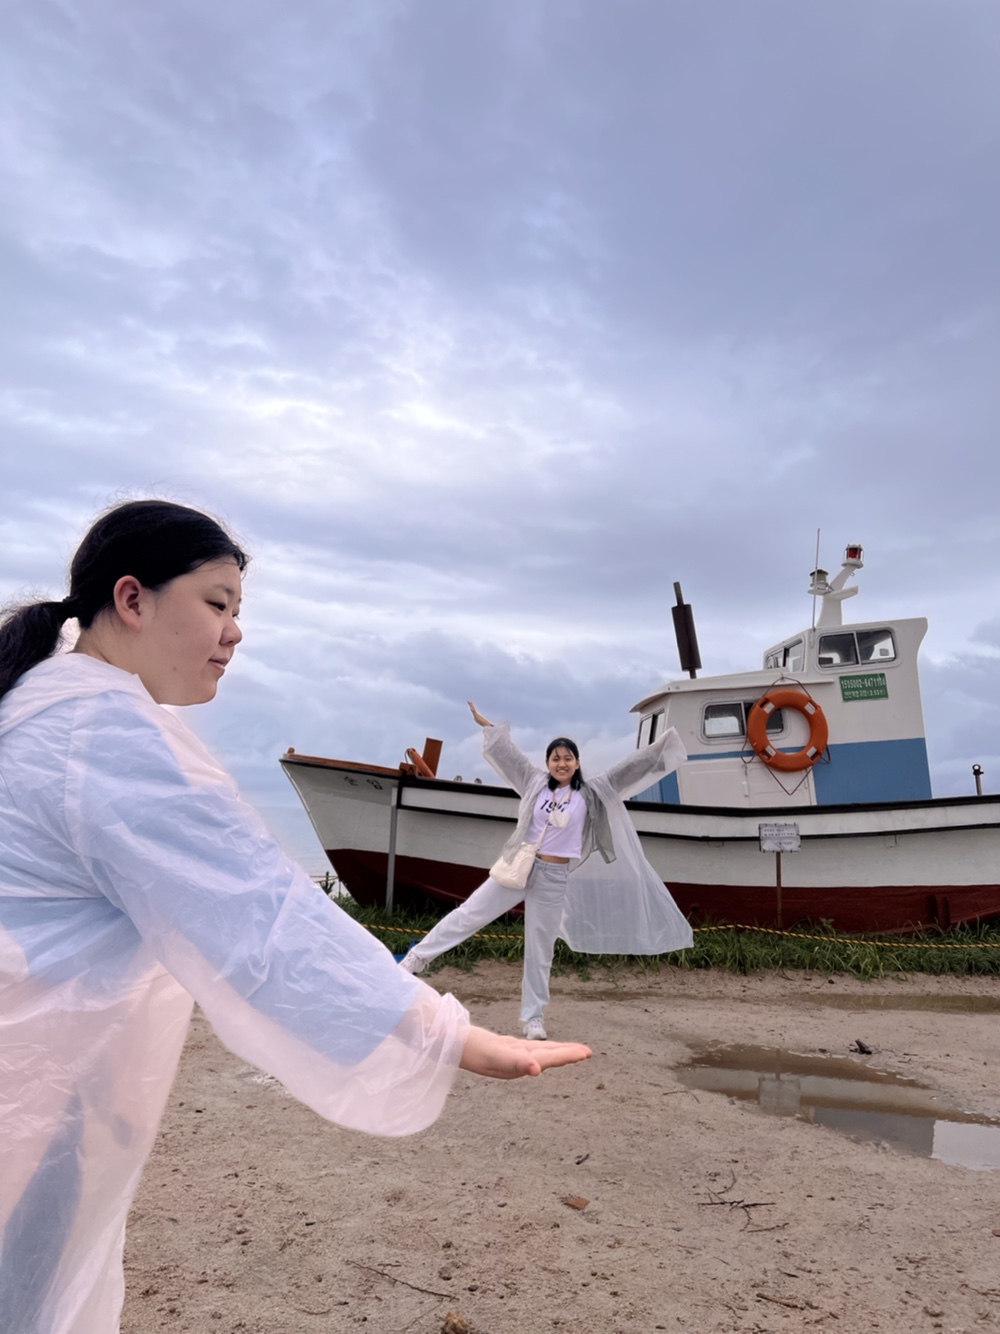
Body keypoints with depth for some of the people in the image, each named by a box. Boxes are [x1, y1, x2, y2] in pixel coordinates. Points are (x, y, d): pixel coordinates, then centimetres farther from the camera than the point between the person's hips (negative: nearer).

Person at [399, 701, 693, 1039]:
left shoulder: (590, 794, 1)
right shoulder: (535, 782, 3)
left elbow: (628, 769, -1)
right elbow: (509, 751, 12)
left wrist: (661, 744, -5)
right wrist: (485, 724, 18)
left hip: (555, 877, -1)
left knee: (539, 949, 7)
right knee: (470, 913, 3)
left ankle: (534, 1017, 19)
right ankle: (419, 955, 15)